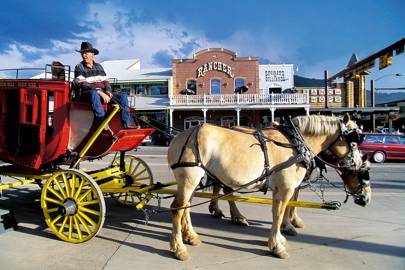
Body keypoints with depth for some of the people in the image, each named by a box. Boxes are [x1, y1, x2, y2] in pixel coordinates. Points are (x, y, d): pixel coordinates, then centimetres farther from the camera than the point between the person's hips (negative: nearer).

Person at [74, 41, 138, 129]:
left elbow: (105, 81, 15)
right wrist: (99, 92, -21)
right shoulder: (79, 67, 1)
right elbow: (83, 85, -11)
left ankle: (127, 123, -19)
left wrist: (108, 91, -7)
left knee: (123, 96, -9)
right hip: (86, 94, -6)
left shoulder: (98, 66, 19)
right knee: (94, 94, -41)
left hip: (102, 93, 6)